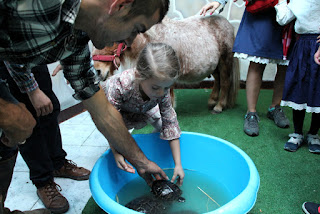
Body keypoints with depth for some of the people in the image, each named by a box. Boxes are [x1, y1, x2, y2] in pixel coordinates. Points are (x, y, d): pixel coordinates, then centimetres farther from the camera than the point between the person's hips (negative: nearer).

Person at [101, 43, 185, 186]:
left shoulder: (163, 91, -33)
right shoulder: (120, 84, -47)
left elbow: (170, 123, -28)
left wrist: (178, 164, -29)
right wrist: (116, 153, -46)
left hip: (140, 108, 3)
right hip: (109, 103, -3)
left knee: (161, 122, -15)